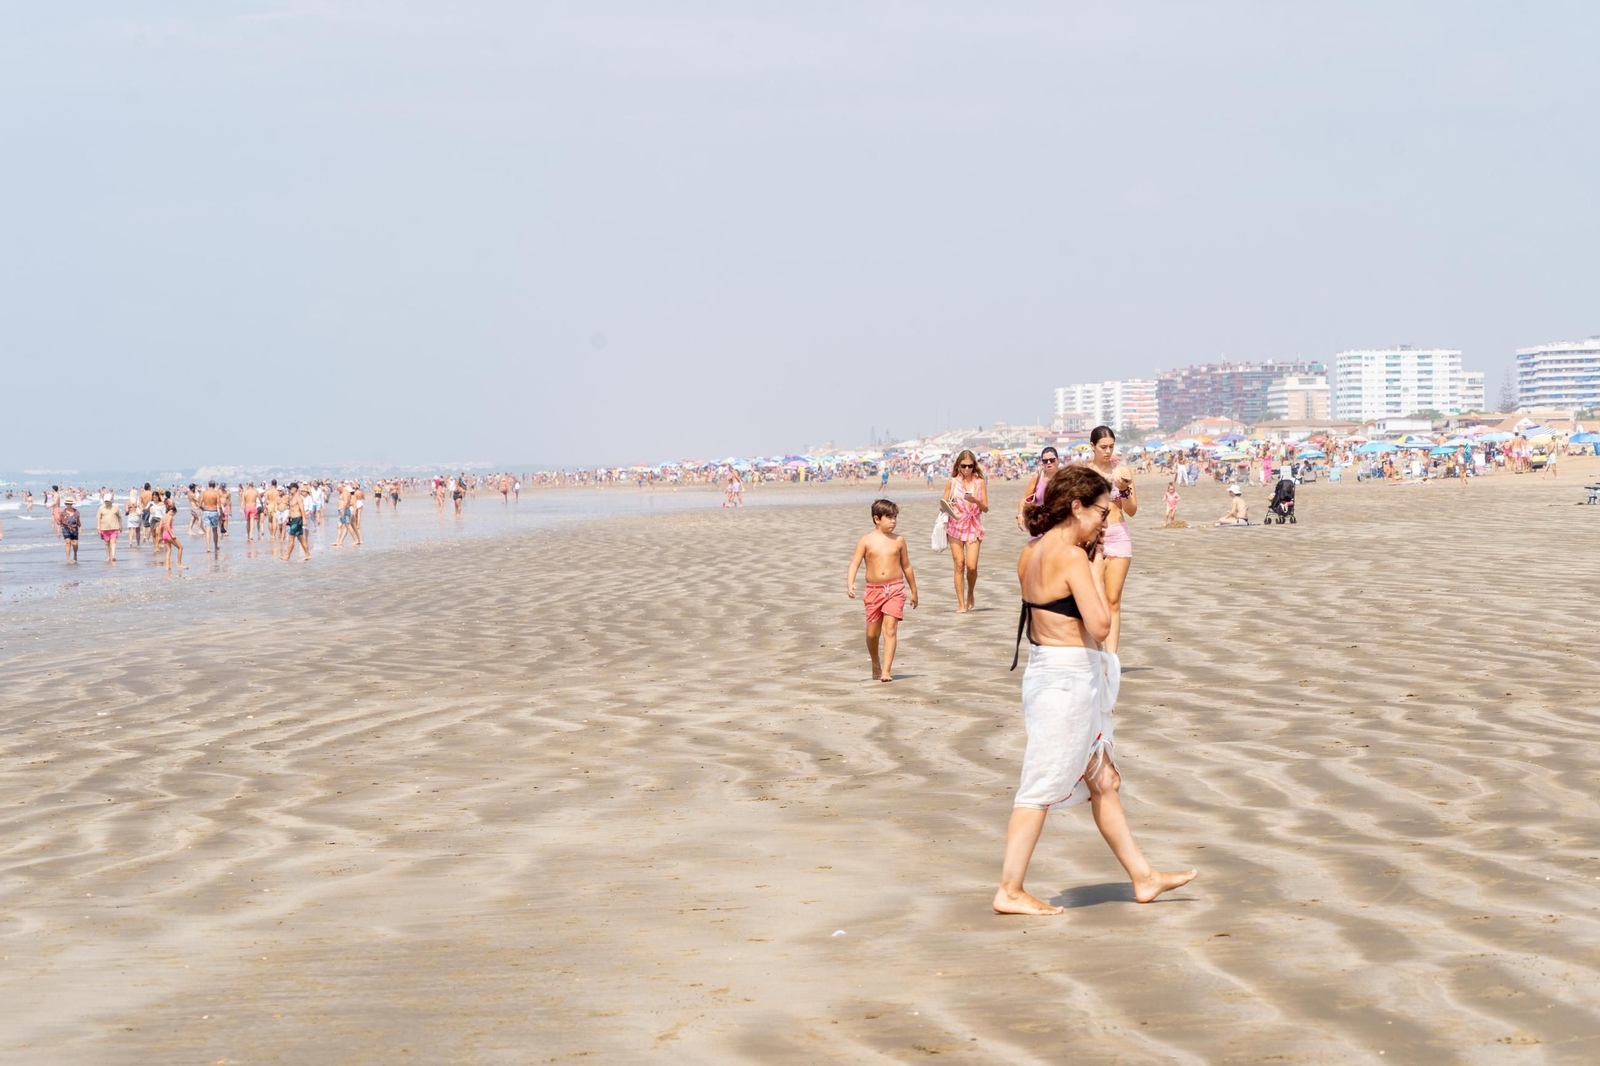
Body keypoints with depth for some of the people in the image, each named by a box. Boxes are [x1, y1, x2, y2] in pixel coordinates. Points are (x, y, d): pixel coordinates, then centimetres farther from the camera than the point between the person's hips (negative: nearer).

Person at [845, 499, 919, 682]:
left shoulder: (898, 541, 6)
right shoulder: (866, 541, 0)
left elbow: (906, 566, 16)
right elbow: (854, 564, -7)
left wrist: (914, 591, 21)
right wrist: (850, 584, -24)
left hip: (895, 588, 0)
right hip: (874, 590, 0)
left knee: (890, 629, -12)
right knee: (872, 632, 8)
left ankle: (886, 670, -15)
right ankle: (875, 664, 33)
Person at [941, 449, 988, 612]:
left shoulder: (980, 483, 3)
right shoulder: (952, 483, 3)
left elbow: (986, 509, 3)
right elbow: (942, 506, 7)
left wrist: (976, 501, -16)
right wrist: (946, 507, -16)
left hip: (973, 527, 0)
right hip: (956, 526, 0)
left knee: (971, 565, -11)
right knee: (959, 565, -3)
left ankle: (970, 593, 18)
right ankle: (961, 603, 3)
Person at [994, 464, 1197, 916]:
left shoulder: (1031, 553, 9)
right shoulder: (1073, 558, -19)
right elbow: (1100, 625, -22)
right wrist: (1097, 570, -10)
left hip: (1043, 670, 10)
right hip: (1070, 679, -10)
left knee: (1105, 782, 16)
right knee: (1043, 788, -2)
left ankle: (1143, 877, 25)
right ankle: (1010, 892, 3)